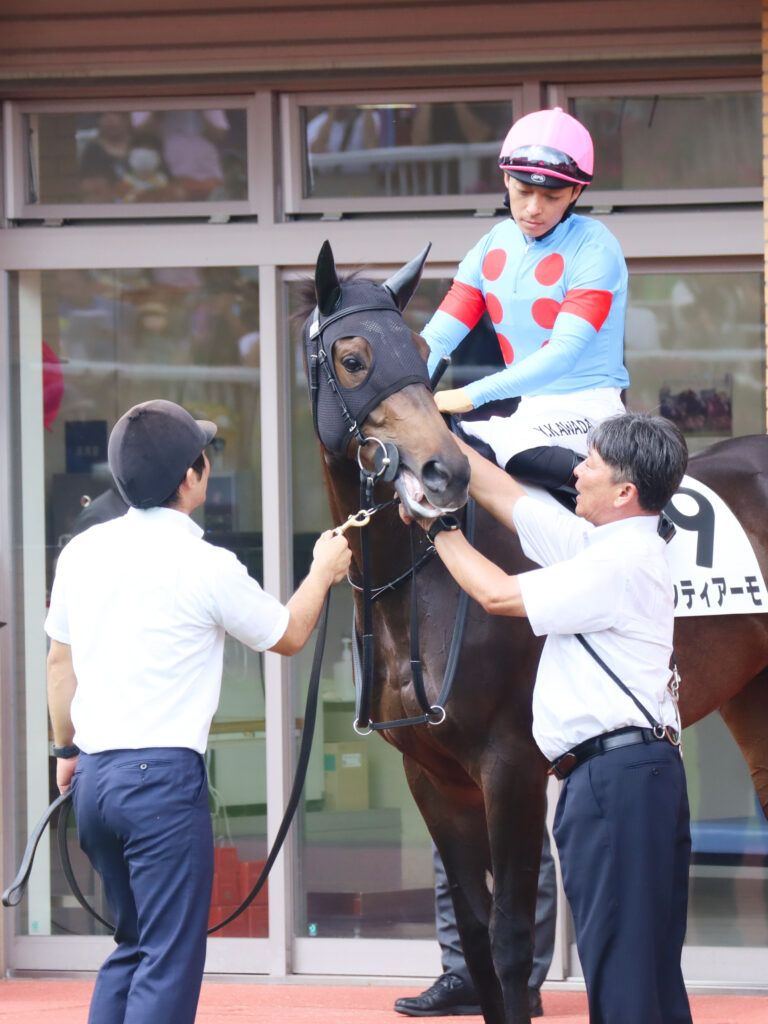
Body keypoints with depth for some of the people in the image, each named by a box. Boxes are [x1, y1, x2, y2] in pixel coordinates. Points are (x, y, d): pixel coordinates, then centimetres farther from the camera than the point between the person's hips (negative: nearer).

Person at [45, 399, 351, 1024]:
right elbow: (289, 636, 5)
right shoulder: (206, 567, -11)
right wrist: (324, 573, 22)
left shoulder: (82, 551, 6)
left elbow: (60, 661, 17)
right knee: (170, 960, -5)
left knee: (133, 945, 19)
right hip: (163, 777, -7)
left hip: (94, 778, 7)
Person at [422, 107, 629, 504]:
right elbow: (438, 336, 3)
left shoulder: (593, 247, -11)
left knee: (514, 443, -35)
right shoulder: (494, 247, 9)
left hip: (586, 410, -7)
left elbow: (564, 352, -22)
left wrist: (472, 394, -31)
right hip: (524, 410, 7)